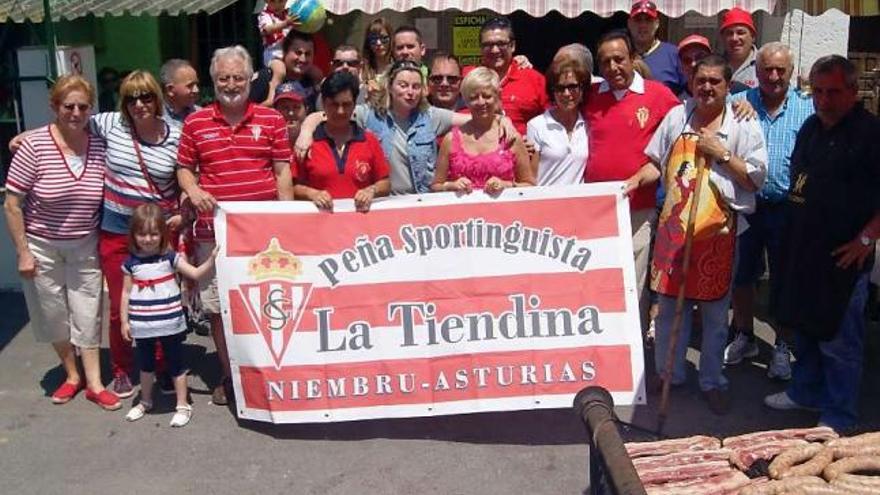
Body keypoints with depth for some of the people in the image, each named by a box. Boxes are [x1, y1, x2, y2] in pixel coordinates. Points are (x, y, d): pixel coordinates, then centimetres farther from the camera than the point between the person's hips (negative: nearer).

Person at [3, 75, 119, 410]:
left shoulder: (100, 147, -7)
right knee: (53, 315, 12)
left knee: (87, 315, 6)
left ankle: (94, 383, 17)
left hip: (85, 246, 2)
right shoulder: (34, 146, -16)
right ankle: (72, 375, 31)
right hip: (42, 247, -1)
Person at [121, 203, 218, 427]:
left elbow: (195, 273, -11)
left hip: (169, 324, -2)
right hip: (142, 326, 3)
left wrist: (212, 258, -24)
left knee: (175, 363, 8)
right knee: (146, 364, 21)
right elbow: (126, 293, 3)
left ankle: (183, 405, 19)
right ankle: (145, 402, 39)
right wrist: (125, 321, 3)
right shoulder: (131, 262, -1)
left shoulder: (170, 258, -7)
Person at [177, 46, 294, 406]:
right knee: (217, 306, 8)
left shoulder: (271, 120, 4)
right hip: (214, 231, 1)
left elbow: (282, 171, 3)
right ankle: (228, 375, 25)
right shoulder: (195, 123, 6)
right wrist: (193, 191, -10)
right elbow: (184, 168, 12)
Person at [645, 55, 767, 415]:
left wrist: (722, 153, -13)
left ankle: (712, 382, 24)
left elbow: (755, 179, -4)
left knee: (715, 311, 9)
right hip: (674, 226, 2)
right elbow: (657, 163, 13)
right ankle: (668, 375, 24)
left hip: (717, 231, -2)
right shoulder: (676, 117, 8)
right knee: (669, 305, 9)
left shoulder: (743, 126, -1)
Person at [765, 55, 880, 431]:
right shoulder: (811, 127, 11)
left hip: (843, 256, -7)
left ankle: (838, 417, 15)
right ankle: (805, 392, 37)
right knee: (803, 326, 20)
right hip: (801, 250, 8)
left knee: (838, 339, 1)